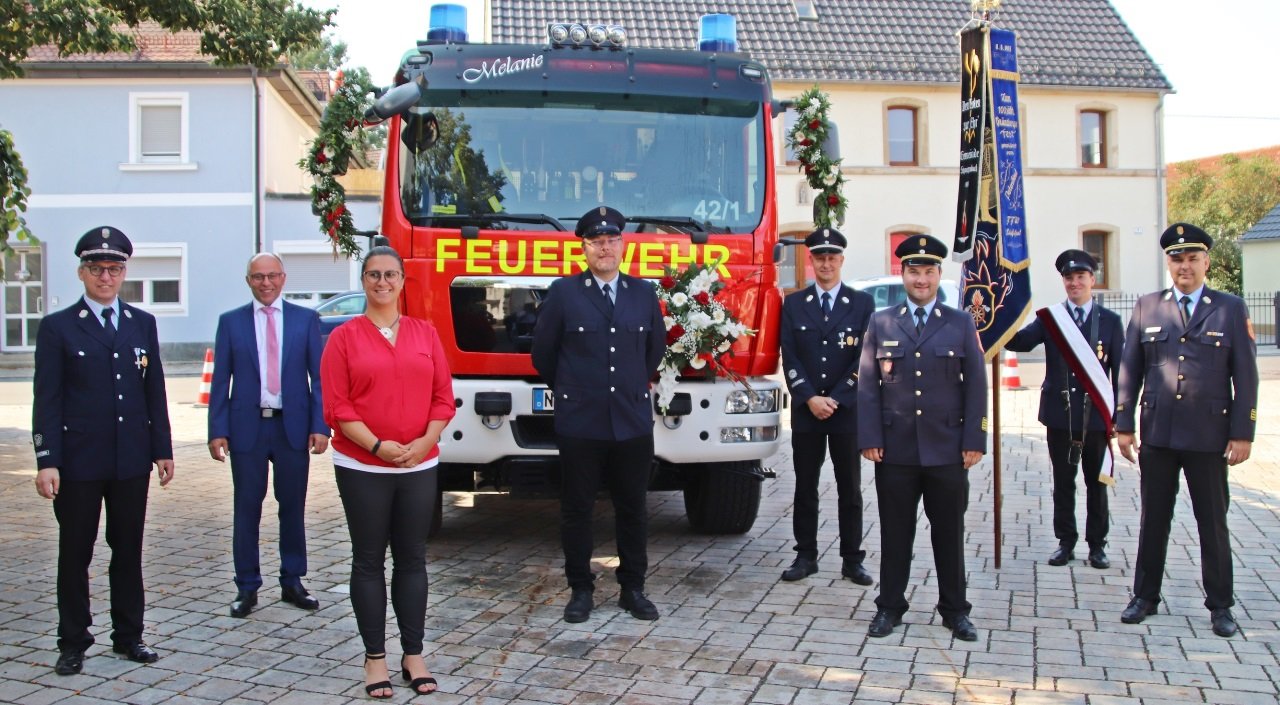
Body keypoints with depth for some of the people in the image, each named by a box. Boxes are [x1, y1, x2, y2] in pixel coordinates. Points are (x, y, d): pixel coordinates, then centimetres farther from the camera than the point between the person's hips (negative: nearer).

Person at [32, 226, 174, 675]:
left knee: (128, 550, 11)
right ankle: (73, 643, 18)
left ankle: (128, 635, 22)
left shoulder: (143, 323, 9)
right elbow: (47, 400, -4)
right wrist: (47, 460, -11)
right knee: (75, 553, 7)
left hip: (132, 459, 3)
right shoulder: (58, 327, 0)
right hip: (78, 461, -3)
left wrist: (163, 449, 7)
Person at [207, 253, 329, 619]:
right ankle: (247, 587, 16)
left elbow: (319, 376, 2)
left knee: (293, 506, 8)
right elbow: (220, 380, 3)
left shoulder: (305, 319, 4)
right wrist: (217, 431, -5)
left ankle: (292, 582, 21)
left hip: (293, 426, 0)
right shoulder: (231, 321, 5)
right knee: (246, 509, 5)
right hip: (247, 427, 0)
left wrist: (320, 426, -7)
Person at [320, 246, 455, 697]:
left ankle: (413, 655, 17)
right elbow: (336, 406, -6)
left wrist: (424, 443, -11)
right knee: (369, 561, 5)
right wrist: (378, 446, -16)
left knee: (412, 559, 8)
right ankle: (375, 658, 15)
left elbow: (444, 397, 4)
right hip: (362, 467, -2)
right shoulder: (344, 337, -1)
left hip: (420, 466, 2)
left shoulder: (425, 334, 7)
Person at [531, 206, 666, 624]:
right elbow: (543, 352, 6)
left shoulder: (644, 294, 8)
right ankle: (580, 589, 20)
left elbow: (656, 347, 21)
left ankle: (633, 588, 21)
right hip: (580, 424, -2)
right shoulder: (563, 292, -1)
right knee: (577, 510, 7)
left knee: (632, 509, 9)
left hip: (633, 422, 2)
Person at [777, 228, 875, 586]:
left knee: (850, 489, 5)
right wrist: (810, 399, -10)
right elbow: (790, 358, 0)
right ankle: (806, 556, 14)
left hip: (848, 410, -1)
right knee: (805, 488, 6)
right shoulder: (793, 304, 6)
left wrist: (835, 400, -11)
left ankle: (852, 560, 12)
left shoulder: (862, 303, 3)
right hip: (805, 411, 1)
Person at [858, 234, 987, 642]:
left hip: (948, 451, 0)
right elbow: (867, 385, 3)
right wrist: (869, 439, -5)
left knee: (949, 532, 9)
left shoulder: (961, 324, 6)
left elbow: (976, 386, 3)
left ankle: (955, 610, 21)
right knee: (895, 532, 7)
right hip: (895, 451, 0)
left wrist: (974, 441, -4)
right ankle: (890, 607, 19)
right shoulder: (881, 323, 7)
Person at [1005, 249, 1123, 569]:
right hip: (1059, 415, 0)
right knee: (1063, 483, 9)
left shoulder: (1111, 321, 2)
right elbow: (1020, 341, -15)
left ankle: (1097, 544, 21)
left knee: (1096, 483, 10)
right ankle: (1066, 542, 20)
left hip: (1096, 416, 0)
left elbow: (1119, 372, 1)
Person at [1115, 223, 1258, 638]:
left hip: (1209, 436, -1)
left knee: (1213, 523, 7)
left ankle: (1220, 605, 20)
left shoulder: (1231, 309, 3)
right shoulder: (1147, 308, 6)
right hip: (1158, 434, 1)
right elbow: (1129, 371, 6)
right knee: (1154, 519, 11)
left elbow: (1245, 377, 1)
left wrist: (1242, 433, -5)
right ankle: (1145, 597, 22)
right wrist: (1124, 425, 2)